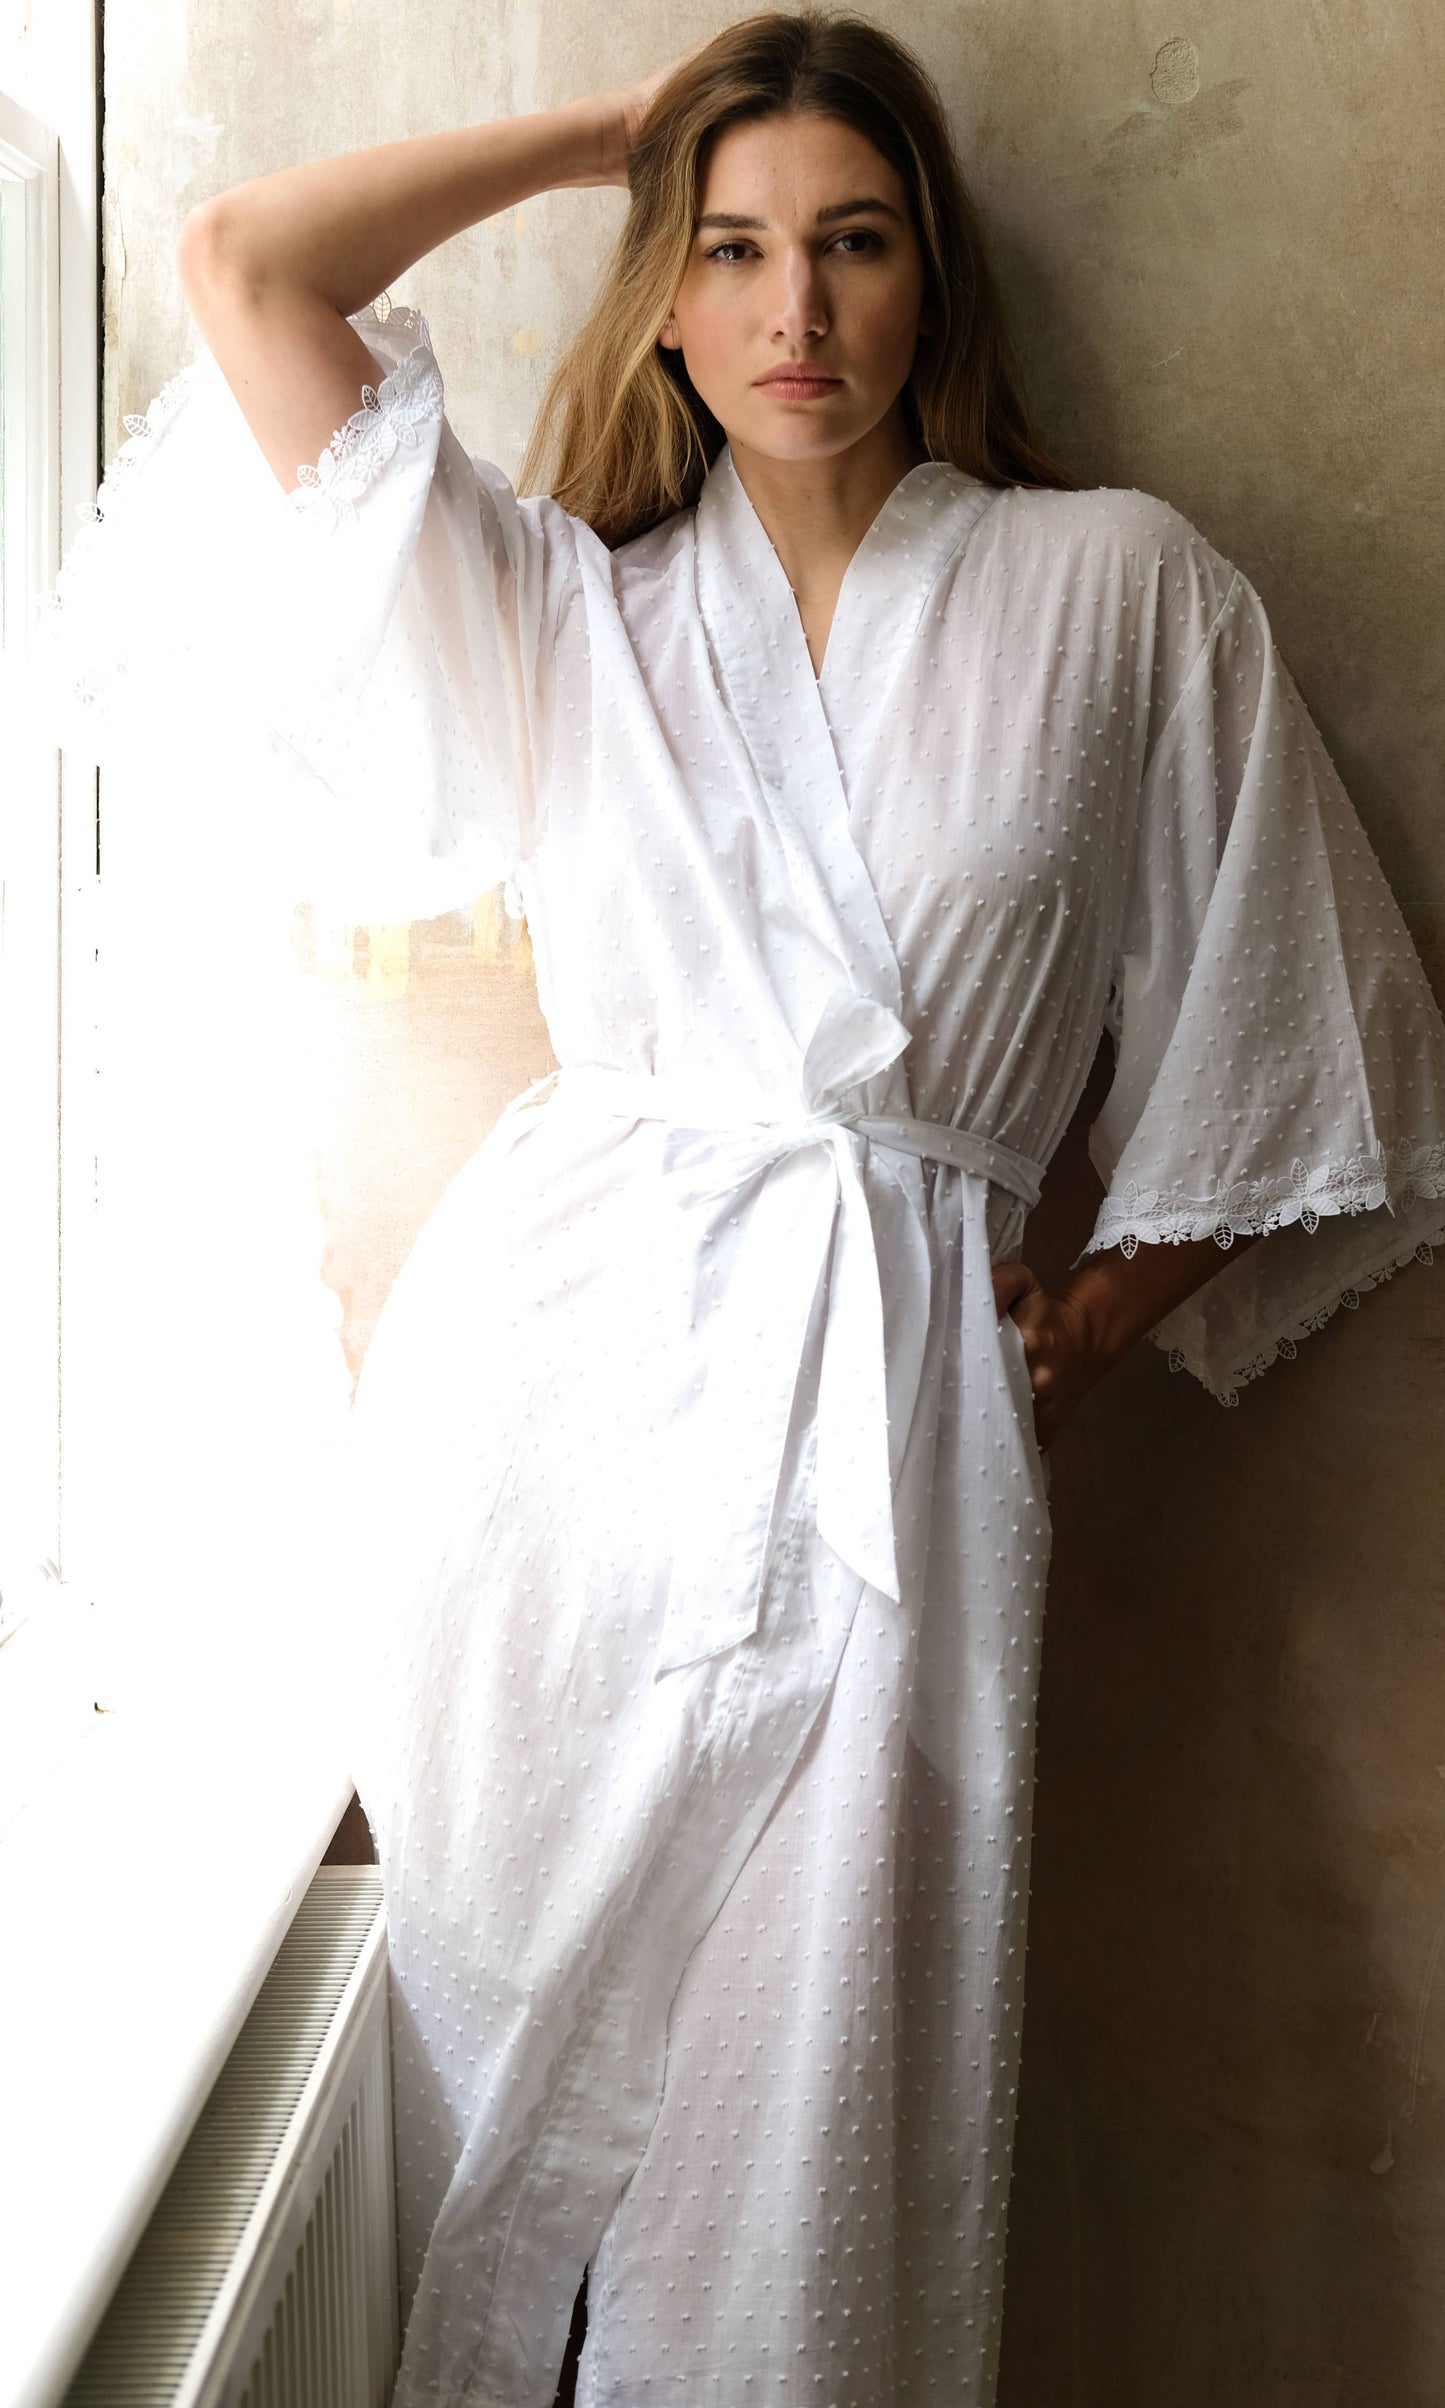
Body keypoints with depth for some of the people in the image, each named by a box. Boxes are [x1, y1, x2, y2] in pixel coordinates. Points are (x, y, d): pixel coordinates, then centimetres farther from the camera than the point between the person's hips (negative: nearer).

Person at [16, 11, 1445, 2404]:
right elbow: (248, 267, 7)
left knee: (807, 2139, 2)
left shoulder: (1121, 592, 9)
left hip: (887, 1406, -1)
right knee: (509, 2072, 9)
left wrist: (1114, 1302, 5)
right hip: (552, 1373, 2)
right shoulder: (561, 610, 12)